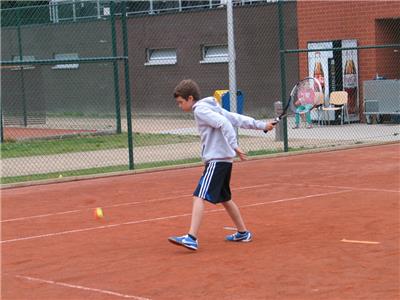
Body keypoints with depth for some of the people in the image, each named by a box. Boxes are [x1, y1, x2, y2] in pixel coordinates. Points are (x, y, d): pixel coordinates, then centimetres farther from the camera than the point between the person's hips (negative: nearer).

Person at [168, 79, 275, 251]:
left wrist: (234, 146, -27)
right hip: (224, 159, 10)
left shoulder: (200, 109, -10)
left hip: (216, 160, -10)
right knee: (224, 198, 22)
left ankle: (191, 238, -27)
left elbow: (224, 123, -22)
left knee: (199, 197, -17)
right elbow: (237, 119, 19)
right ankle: (243, 233, 33)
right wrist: (261, 125, 21)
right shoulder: (211, 108, 18)